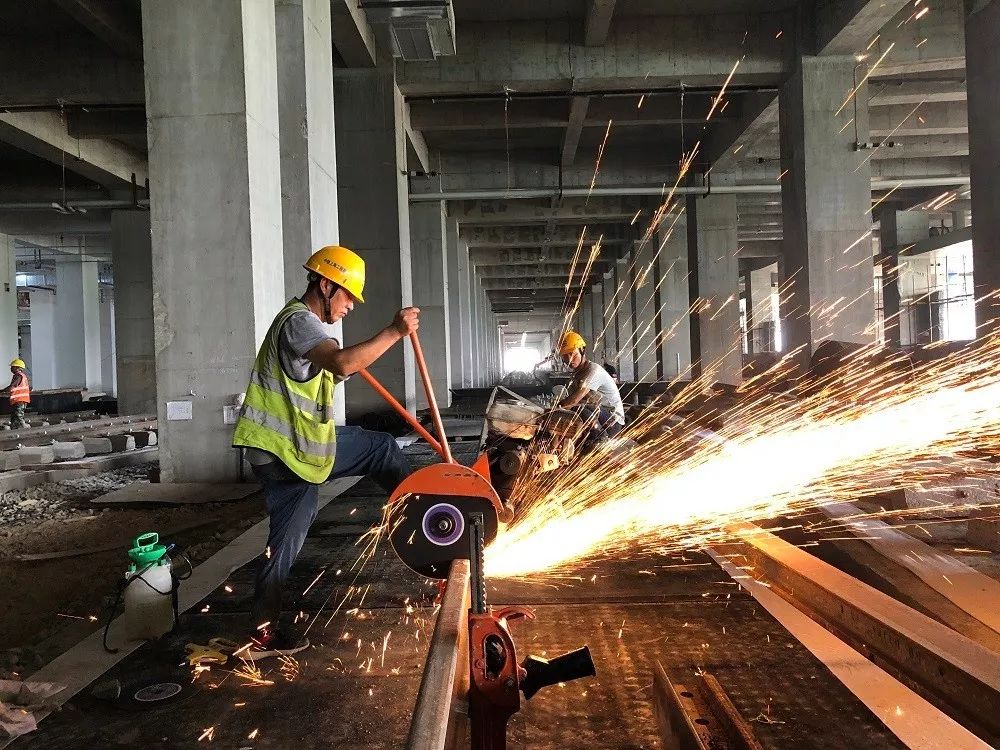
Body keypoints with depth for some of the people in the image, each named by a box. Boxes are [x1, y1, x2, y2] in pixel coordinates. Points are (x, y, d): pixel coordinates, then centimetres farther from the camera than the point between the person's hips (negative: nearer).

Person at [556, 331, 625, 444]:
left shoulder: (593, 370, -19)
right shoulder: (577, 373, 11)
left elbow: (574, 400, -28)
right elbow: (569, 400, 6)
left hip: (613, 422, -9)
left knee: (578, 407, -29)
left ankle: (600, 437, -16)